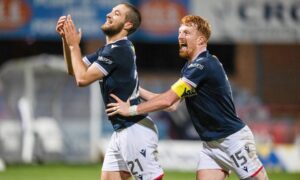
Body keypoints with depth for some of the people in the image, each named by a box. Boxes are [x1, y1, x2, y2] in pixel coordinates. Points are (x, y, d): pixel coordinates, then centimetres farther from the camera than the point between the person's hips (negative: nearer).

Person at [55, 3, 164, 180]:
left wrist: (74, 45, -7)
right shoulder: (108, 50, 15)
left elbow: (83, 78, -17)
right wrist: (66, 39, 5)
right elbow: (74, 70, 18)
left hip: (136, 130, -10)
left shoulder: (119, 50, -16)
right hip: (122, 131, 10)